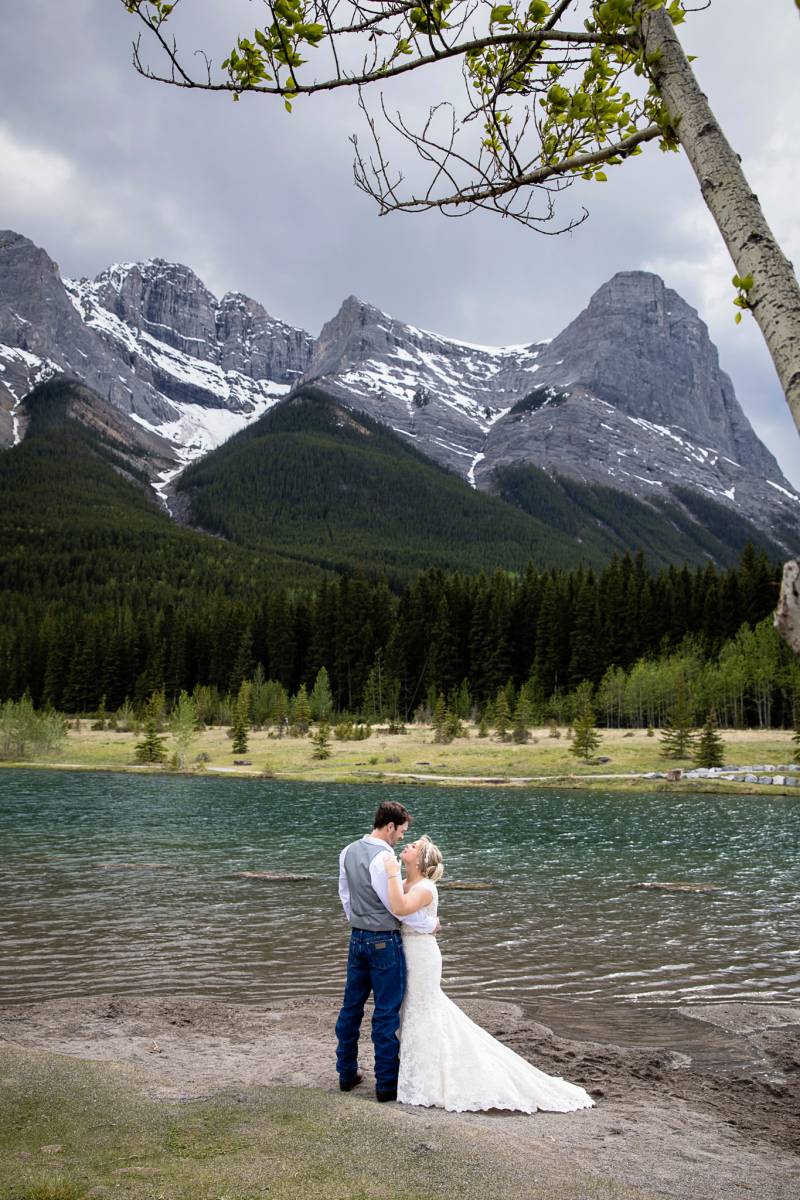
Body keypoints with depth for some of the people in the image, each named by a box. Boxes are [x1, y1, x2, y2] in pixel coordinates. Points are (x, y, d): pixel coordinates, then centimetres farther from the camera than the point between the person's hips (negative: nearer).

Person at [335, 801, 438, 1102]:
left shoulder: (348, 852, 4)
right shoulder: (383, 858, -22)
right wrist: (430, 924, -5)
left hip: (357, 938, 8)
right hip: (384, 941, -8)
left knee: (351, 1007, 16)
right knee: (386, 1013, 3)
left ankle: (346, 1073, 28)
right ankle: (386, 1084, 11)